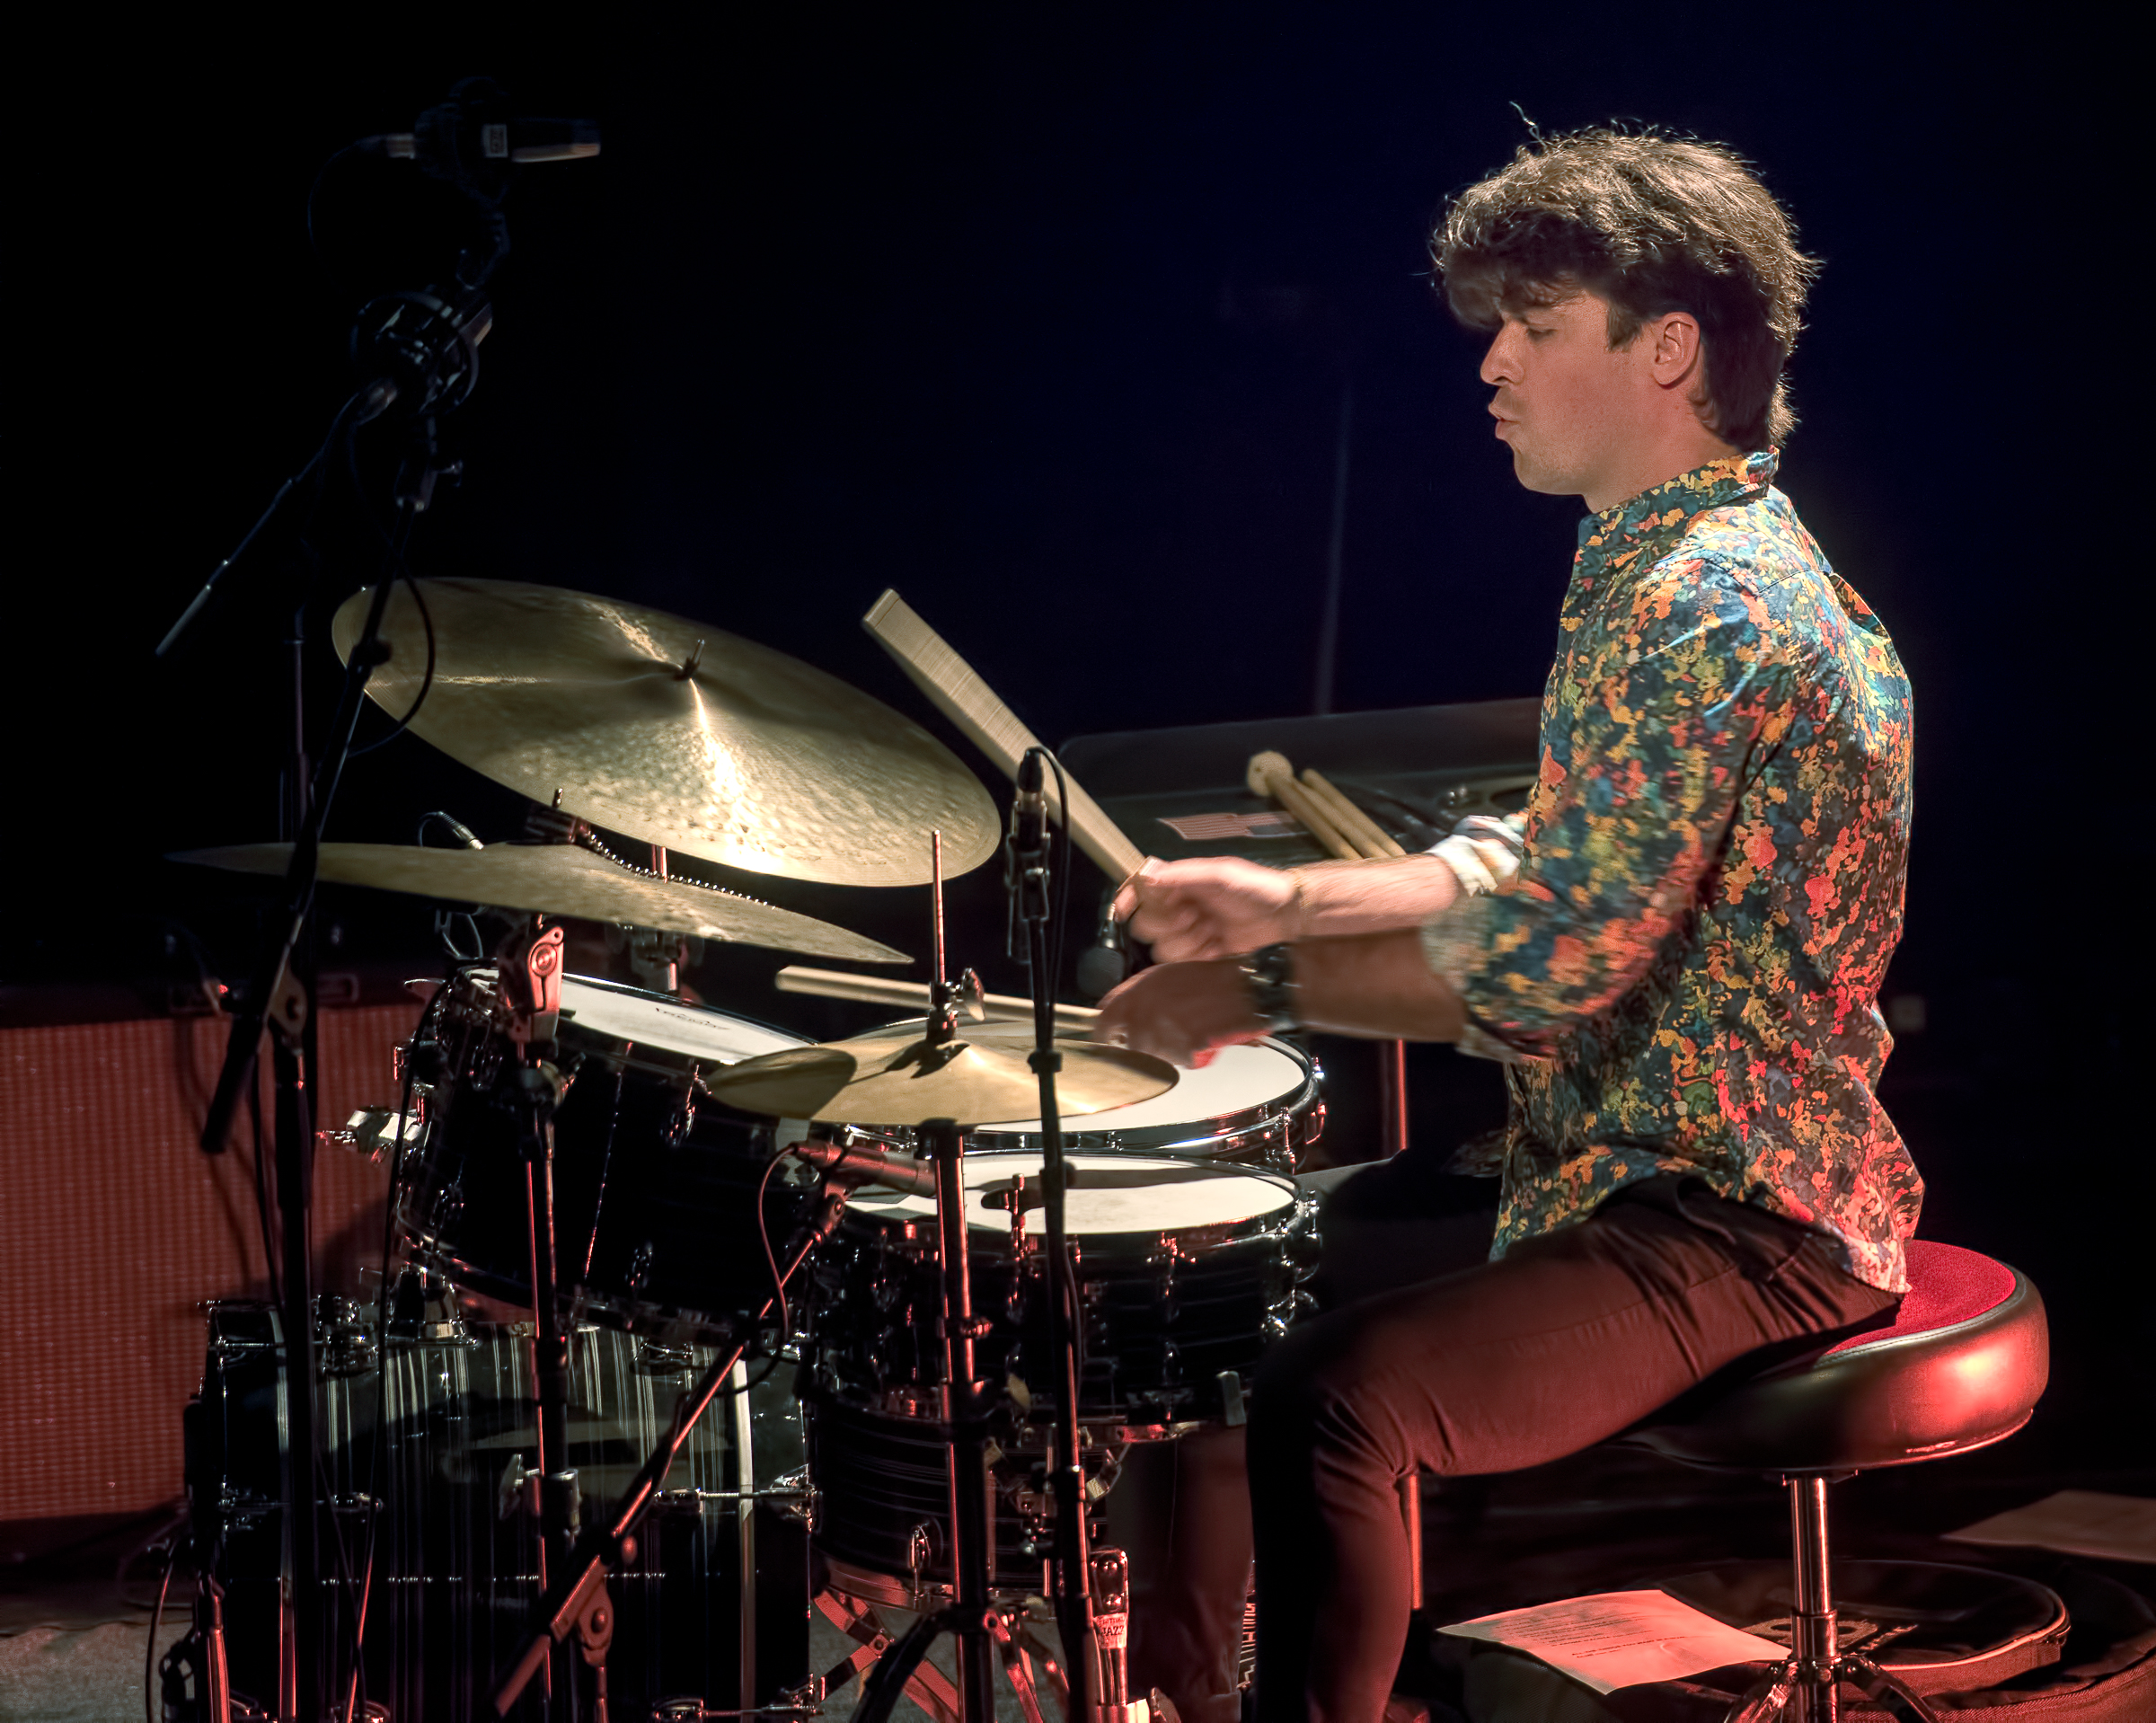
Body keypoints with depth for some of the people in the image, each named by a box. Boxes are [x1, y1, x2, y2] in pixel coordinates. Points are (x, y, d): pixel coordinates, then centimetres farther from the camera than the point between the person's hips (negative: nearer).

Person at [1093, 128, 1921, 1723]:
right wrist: (1289, 899, 8)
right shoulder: (1681, 565, 14)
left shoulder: (1697, 608, -21)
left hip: (1734, 1227, -11)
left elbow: (1551, 967, -25)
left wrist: (1268, 987, -15)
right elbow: (1549, 869, 19)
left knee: (1336, 1400, -31)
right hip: (1655, 1165, 11)